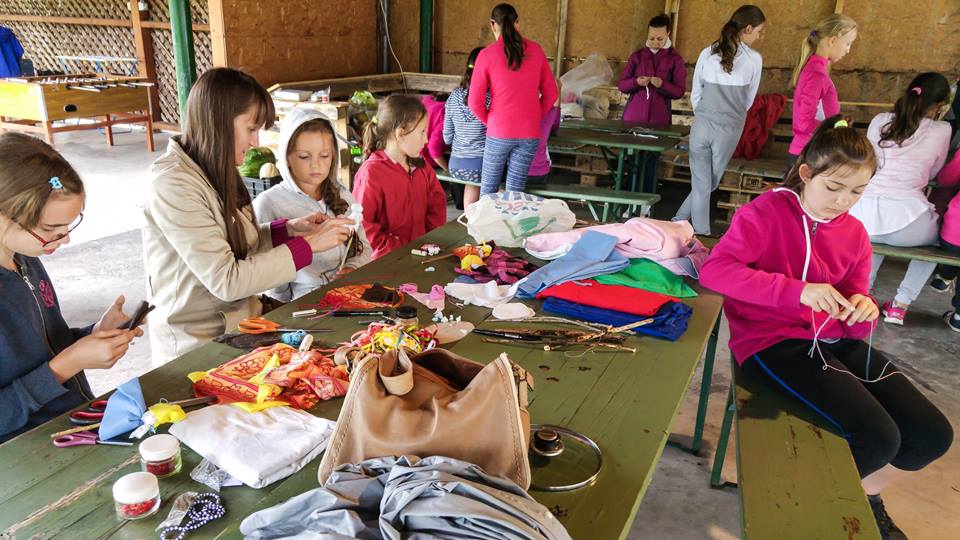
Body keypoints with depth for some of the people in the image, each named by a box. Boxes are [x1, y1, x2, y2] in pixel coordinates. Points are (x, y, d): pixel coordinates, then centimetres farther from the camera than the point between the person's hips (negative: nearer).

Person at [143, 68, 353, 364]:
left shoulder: (216, 171, 6)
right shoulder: (172, 184, -20)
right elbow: (225, 281, -23)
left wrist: (287, 229, -2)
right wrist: (307, 245, -19)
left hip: (241, 320, 7)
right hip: (198, 347, -7)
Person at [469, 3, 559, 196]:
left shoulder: (486, 54, -6)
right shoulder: (536, 50, 2)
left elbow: (475, 102, -6)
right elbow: (551, 94, 7)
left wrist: (490, 122, 10)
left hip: (499, 133, -2)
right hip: (529, 134, 2)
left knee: (488, 188, 12)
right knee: (515, 191, 8)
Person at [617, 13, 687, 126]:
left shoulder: (675, 59, 1)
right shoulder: (637, 55, 5)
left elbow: (679, 92, -2)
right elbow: (621, 85, 5)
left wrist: (662, 84, -19)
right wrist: (636, 82, -15)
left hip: (660, 119, -1)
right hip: (633, 116, 2)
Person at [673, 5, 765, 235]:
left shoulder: (707, 54, 2)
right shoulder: (754, 59, -3)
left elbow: (695, 94, 8)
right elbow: (748, 100, 8)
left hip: (702, 125, 2)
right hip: (729, 129, -2)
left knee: (701, 184, 10)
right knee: (710, 184, 14)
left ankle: (701, 233, 14)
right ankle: (680, 220, 19)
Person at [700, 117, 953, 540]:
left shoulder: (854, 233, 11)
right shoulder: (766, 212, -8)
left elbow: (856, 320, 13)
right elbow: (713, 270, -22)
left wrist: (864, 310, -14)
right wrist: (796, 290, -29)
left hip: (836, 340, 7)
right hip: (773, 340, -7)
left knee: (933, 434, -2)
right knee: (877, 438, -23)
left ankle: (864, 495, 28)